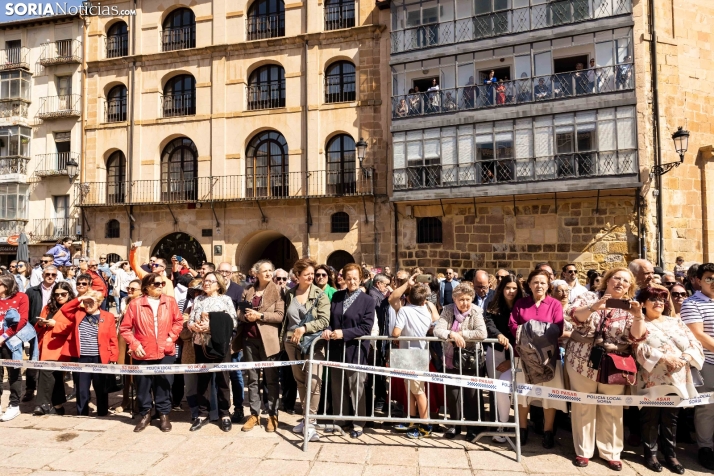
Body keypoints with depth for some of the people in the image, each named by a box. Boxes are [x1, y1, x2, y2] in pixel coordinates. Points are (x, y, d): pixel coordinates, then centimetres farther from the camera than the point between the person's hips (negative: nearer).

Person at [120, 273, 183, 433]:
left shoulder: (170, 301, 0)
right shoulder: (135, 304, -6)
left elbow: (178, 321, 7)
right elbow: (125, 328, -1)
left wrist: (171, 337, -5)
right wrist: (134, 344, -9)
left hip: (165, 352, 1)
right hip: (143, 353, -1)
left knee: (164, 384, 8)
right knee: (143, 385, 10)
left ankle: (164, 414, 21)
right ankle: (145, 414, 28)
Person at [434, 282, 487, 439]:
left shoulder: (476, 312, -11)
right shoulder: (448, 310, -6)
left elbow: (482, 333, -24)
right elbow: (437, 330, -16)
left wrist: (461, 333, -21)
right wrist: (452, 334, -32)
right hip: (451, 358, 2)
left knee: (471, 393, 4)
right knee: (452, 392, 10)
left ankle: (472, 426, 23)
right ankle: (455, 424, 27)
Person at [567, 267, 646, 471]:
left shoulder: (630, 307, 4)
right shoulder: (590, 297, 0)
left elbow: (636, 337, -6)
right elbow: (574, 316, -16)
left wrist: (638, 316, -23)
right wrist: (594, 307, -33)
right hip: (583, 362, -1)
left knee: (612, 410, 9)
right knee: (583, 407, 6)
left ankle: (611, 452, 25)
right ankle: (583, 451, 19)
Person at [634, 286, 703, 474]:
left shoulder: (676, 322, 12)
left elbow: (695, 345, 5)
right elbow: (641, 349, -13)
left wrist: (684, 359, -12)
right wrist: (665, 357, -21)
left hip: (677, 379, 4)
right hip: (652, 380, -4)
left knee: (671, 418, 13)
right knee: (651, 418, 5)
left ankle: (670, 454, 25)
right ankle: (650, 453, 18)